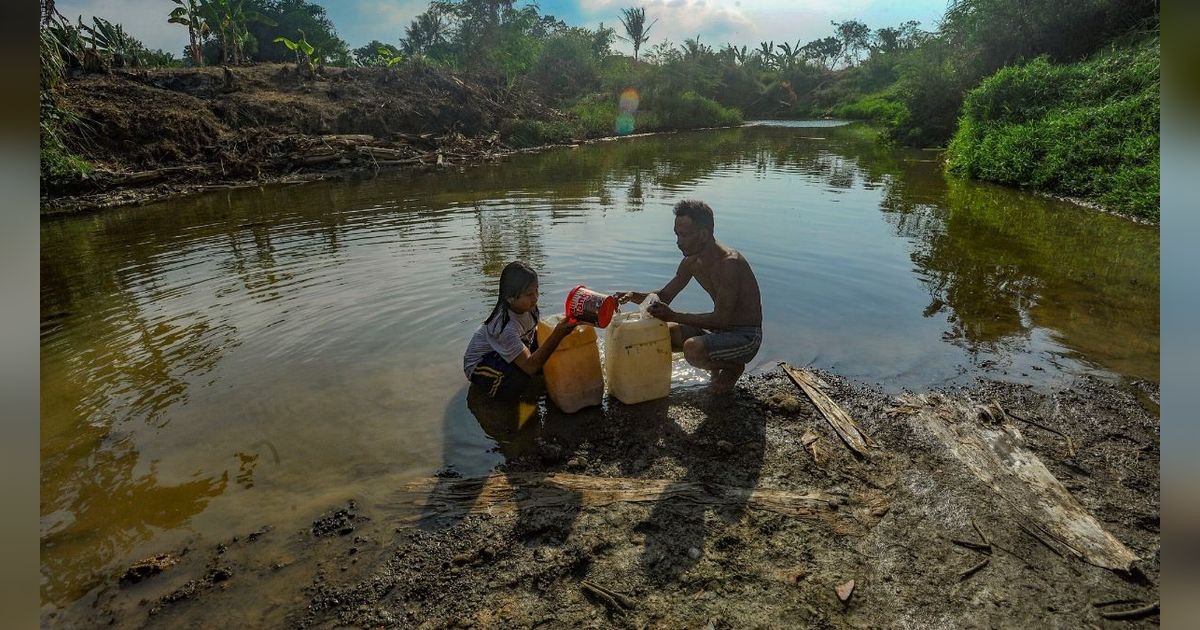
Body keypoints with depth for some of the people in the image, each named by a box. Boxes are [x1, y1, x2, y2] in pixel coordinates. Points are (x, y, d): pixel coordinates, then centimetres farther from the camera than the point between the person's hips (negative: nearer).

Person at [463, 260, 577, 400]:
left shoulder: (525, 306, -15)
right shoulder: (504, 326, -37)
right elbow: (530, 366, -39)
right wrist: (557, 335, -46)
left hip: (500, 356, 7)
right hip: (478, 367, -7)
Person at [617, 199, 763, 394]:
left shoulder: (729, 262, -25)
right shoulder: (692, 262, 0)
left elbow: (721, 319, -28)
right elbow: (665, 296, 11)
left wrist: (673, 315, -30)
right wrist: (636, 296, -9)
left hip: (746, 336, -8)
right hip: (721, 329, 8)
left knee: (693, 348, -34)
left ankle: (733, 367, -1)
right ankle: (716, 364, 11)